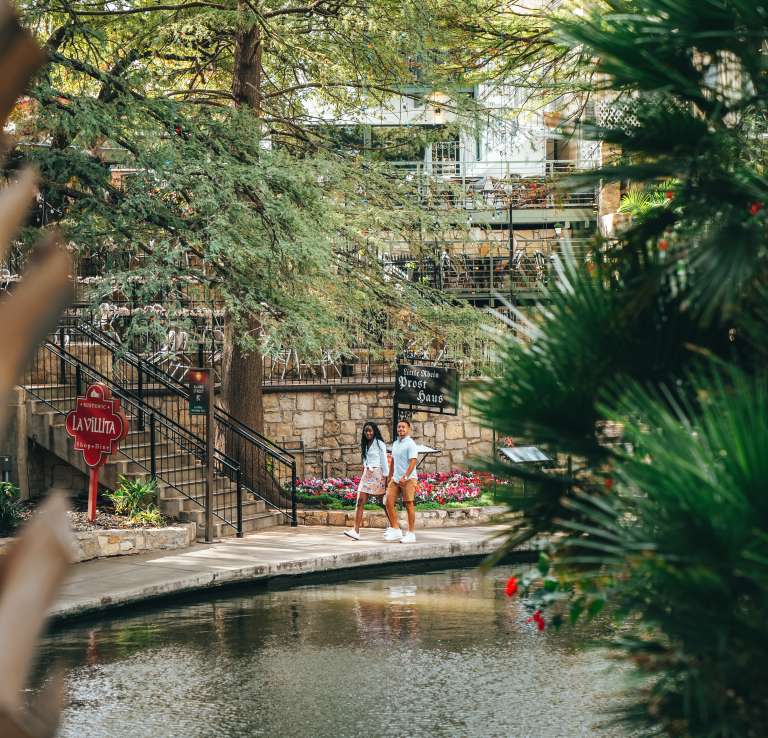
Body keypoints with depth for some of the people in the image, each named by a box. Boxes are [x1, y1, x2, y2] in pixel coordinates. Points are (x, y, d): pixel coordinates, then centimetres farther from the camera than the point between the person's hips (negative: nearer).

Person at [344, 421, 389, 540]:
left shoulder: (379, 444, -5)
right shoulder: (365, 444, 15)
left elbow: (384, 461, -7)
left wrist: (385, 477, -10)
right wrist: (364, 473, 14)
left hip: (377, 474, -6)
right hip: (366, 475, 6)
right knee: (360, 501, -7)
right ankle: (356, 530, -15)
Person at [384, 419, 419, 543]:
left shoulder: (410, 443, -8)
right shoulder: (395, 444, 16)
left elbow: (413, 461, -17)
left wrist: (405, 477, -25)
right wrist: (390, 476, 24)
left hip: (408, 479, -8)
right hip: (396, 479, 8)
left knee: (409, 505, -5)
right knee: (388, 502, -1)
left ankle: (411, 533, -1)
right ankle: (395, 530, 5)